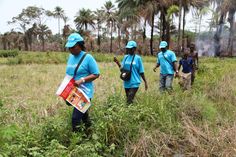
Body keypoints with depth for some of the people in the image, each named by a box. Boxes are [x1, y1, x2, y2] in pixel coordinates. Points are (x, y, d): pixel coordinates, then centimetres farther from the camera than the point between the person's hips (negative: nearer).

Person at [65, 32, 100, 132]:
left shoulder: (87, 57, -12)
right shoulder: (70, 57, 8)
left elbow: (96, 74, -11)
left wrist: (82, 80, -22)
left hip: (84, 92, -7)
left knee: (75, 118, -8)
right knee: (83, 114, 22)